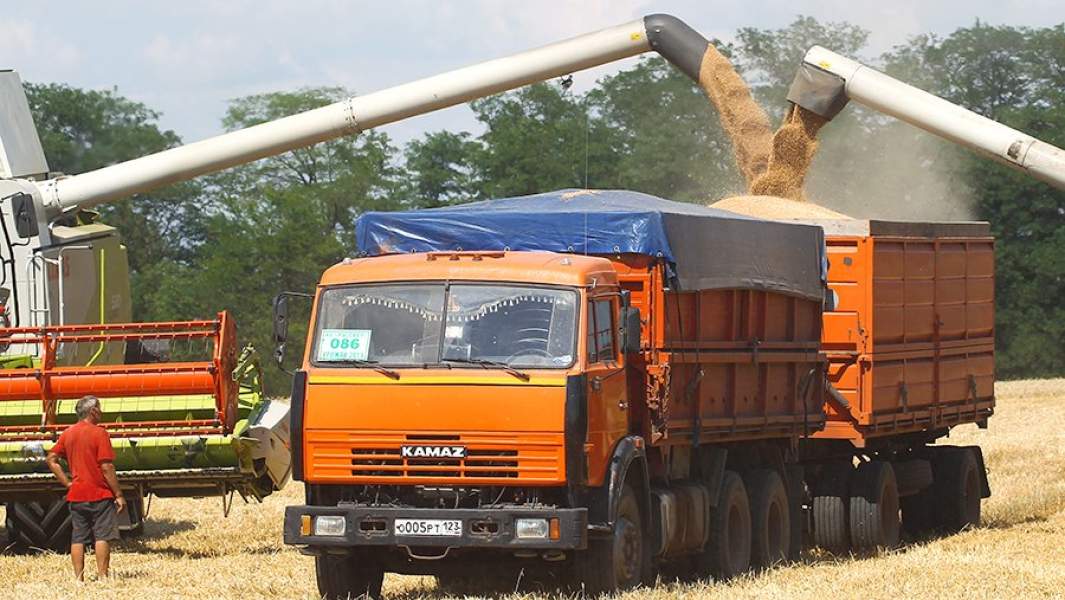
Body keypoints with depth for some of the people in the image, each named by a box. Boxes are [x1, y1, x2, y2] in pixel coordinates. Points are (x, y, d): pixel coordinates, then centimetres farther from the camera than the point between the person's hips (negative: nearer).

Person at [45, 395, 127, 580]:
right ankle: (103, 577, -7)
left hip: (76, 495, 6)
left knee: (78, 539, 6)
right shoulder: (99, 433, -10)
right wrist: (118, 495, -10)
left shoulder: (68, 433, 8)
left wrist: (67, 483, 8)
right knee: (103, 537, -3)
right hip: (100, 495, -6)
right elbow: (106, 467, -14)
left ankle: (78, 579, 5)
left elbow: (51, 459, 9)